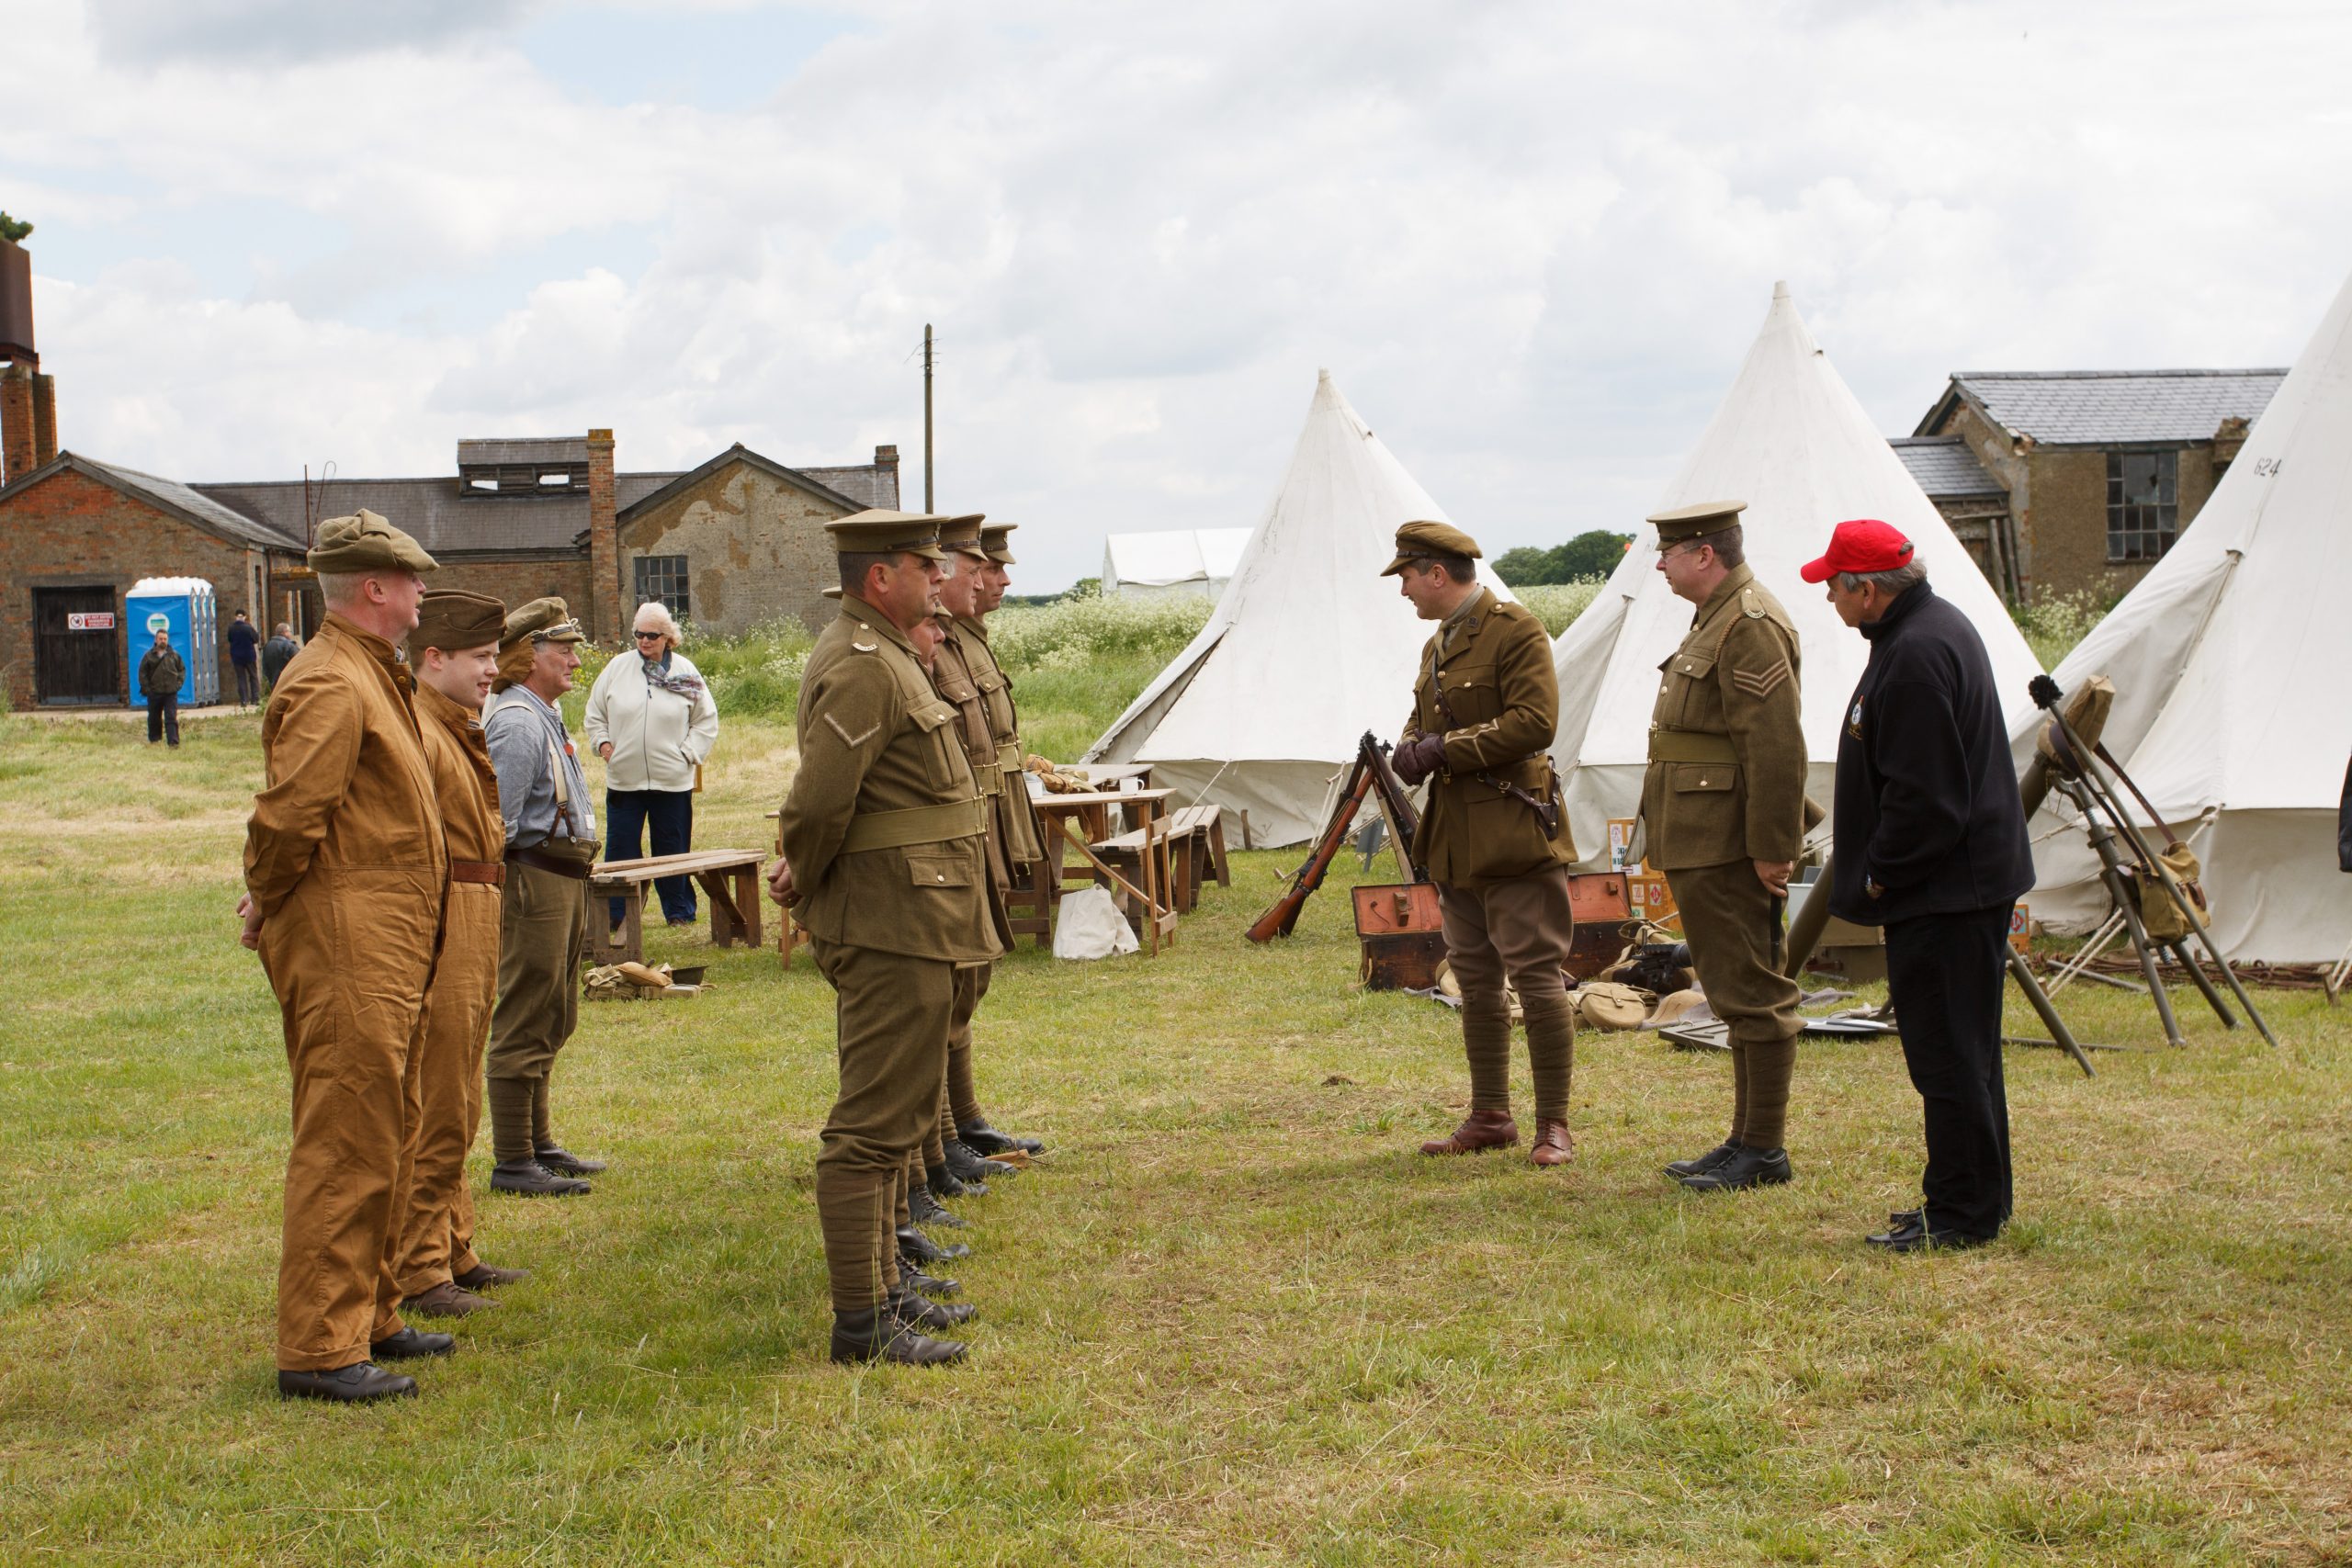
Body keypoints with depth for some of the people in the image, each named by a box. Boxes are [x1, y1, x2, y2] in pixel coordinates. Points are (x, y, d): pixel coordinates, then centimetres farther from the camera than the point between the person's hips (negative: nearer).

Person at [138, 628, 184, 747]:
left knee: (171, 718, -8)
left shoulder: (174, 655, 7)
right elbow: (142, 673, 5)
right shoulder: (149, 656, 4)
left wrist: (179, 683, 0)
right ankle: (154, 740, 23)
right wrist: (146, 688, -3)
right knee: (154, 718, 10)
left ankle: (174, 741, -11)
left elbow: (182, 669, 14)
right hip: (154, 693, 1)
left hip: (171, 693, -1)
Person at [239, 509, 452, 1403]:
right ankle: (318, 1349, -3)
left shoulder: (371, 677, 19)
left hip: (389, 953, 11)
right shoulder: (331, 685, -16)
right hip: (344, 950, -11)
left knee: (387, 1138, 17)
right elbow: (286, 816, -22)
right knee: (345, 1144, -8)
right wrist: (269, 905, -8)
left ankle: (371, 1319, 28)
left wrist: (271, 903, 13)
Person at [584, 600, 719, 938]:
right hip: (623, 779, 1)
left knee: (673, 850, 8)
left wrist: (688, 753, -2)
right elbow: (594, 714, 13)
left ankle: (679, 912, 19)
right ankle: (614, 915, 11)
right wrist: (603, 743, -2)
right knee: (620, 850, 3)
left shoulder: (685, 671, 2)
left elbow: (707, 720, 8)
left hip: (672, 780, -1)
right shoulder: (618, 667, 3)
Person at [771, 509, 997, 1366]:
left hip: (903, 925, 11)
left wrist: (804, 875, 7)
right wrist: (806, 879, -8)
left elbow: (824, 798, 20)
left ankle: (883, 1287, 28)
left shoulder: (883, 654, 17)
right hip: (891, 924, -11)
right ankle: (861, 1321, -2)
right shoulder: (864, 666, -18)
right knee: (873, 1126, -7)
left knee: (891, 1117, 18)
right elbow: (821, 797, -25)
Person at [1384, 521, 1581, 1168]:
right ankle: (1490, 1117, 22)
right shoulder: (1437, 646, 17)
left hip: (1512, 834, -9)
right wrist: (1411, 749, 3)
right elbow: (1423, 721, 27)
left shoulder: (1517, 632, -11)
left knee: (1536, 978, -7)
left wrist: (1447, 749, -18)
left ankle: (1554, 1126, -1)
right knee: (1476, 981, 13)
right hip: (1454, 841, 9)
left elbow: (1534, 723, -20)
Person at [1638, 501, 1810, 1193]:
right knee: (1735, 992, 14)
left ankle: (1764, 1149, 2)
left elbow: (1777, 745, -21)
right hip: (1698, 846, 11)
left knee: (1751, 992, -4)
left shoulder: (1751, 624, -15)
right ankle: (1746, 1139, 22)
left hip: (1727, 849, -11)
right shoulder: (1715, 618, 19)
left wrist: (1772, 847, -22)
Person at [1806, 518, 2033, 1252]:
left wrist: (1881, 874, -12)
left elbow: (1924, 795, -24)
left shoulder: (1916, 655, -21)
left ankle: (1963, 1213, 2)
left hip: (1945, 893, -11)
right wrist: (1881, 872, 19)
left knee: (1948, 1053, -4)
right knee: (1960, 1050, 17)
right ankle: (1974, 1201, 25)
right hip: (1964, 882, 11)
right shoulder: (1936, 626, 13)